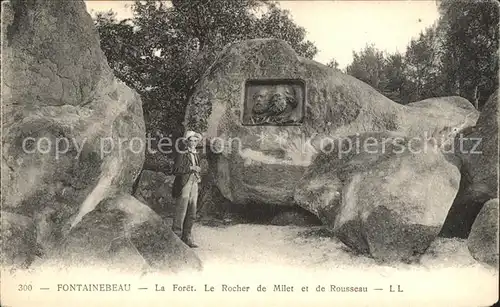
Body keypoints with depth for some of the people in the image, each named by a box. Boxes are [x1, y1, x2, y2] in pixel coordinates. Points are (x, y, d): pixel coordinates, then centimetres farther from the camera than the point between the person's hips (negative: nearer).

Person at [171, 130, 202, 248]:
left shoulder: (195, 154, 17)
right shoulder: (181, 153, -6)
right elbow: (176, 170, -15)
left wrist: (198, 176, 12)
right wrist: (191, 168, -19)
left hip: (194, 185, 7)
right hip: (183, 186, -7)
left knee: (192, 215, 8)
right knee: (181, 214, -4)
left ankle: (187, 238, 16)